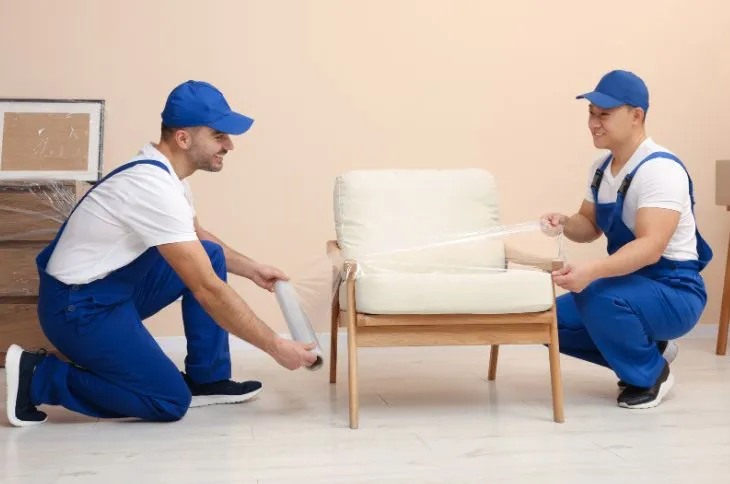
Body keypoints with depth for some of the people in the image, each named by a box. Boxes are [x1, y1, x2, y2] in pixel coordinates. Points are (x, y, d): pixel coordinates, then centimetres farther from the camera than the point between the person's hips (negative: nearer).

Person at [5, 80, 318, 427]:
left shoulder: (161, 170, 2)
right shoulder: (154, 186, -27)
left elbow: (198, 240, 24)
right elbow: (207, 289, -27)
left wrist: (252, 269, 15)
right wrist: (276, 347, -22)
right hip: (78, 306, -10)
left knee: (211, 256, 6)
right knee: (171, 402, -7)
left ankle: (206, 381, 12)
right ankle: (36, 376, -2)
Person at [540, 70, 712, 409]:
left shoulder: (660, 168, -22)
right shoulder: (601, 168, 5)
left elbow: (651, 247, -32)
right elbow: (589, 226, 16)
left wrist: (592, 271, -47)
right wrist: (564, 224, -8)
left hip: (674, 293, -9)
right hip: (629, 286, 9)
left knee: (598, 298, -35)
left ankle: (650, 375, -8)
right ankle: (647, 348, 14)